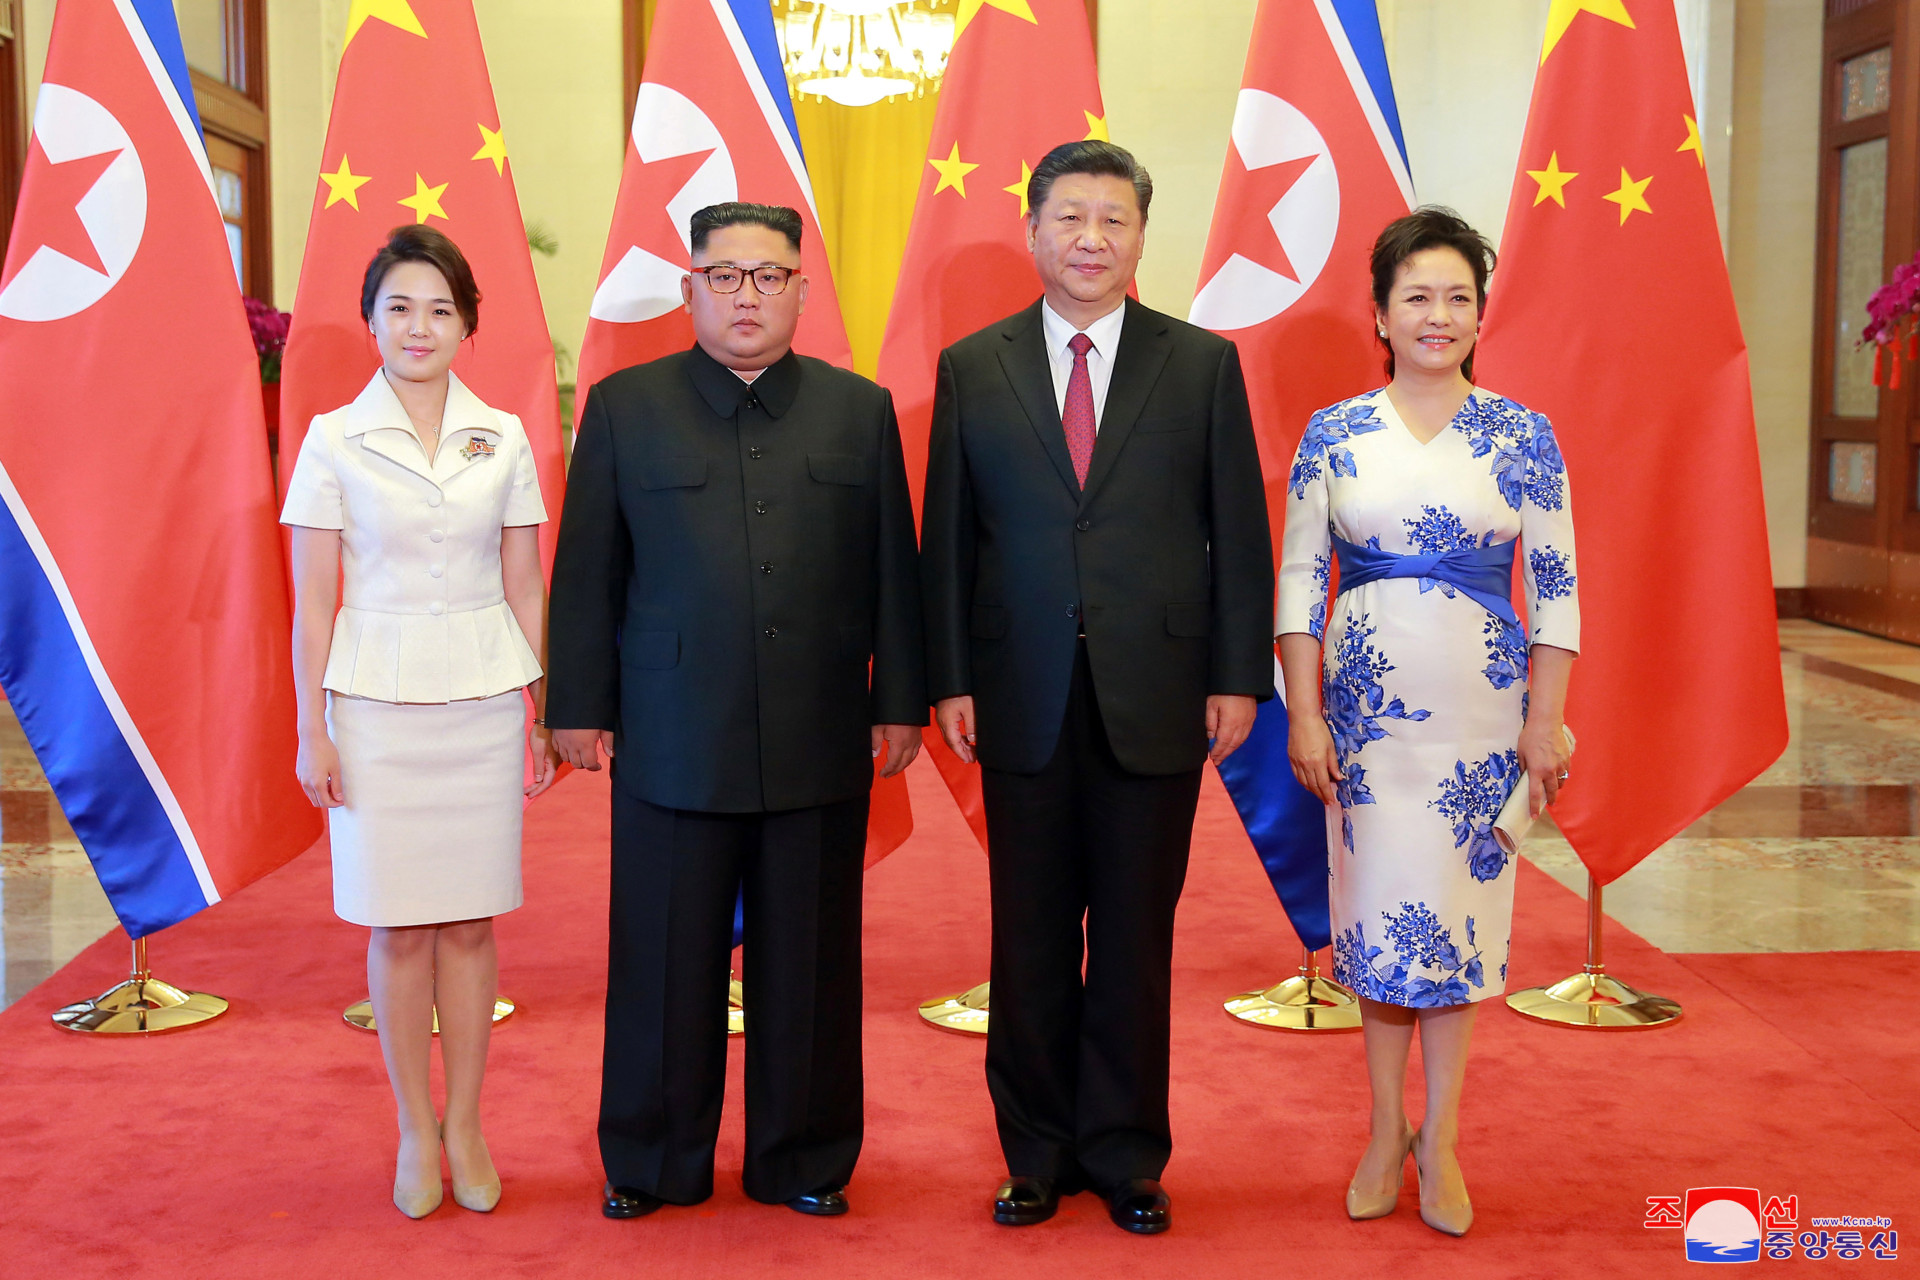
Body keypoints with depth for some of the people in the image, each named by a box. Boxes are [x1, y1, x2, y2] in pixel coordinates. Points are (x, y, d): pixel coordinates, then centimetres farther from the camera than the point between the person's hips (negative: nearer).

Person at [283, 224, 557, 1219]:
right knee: (398, 926, 5)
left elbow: (525, 588, 8)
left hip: (483, 702, 2)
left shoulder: (504, 441, 4)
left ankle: (466, 1126, 20)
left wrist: (539, 713, 4)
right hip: (376, 703, -1)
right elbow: (312, 601, -1)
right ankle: (416, 1131, 19)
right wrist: (312, 731, -4)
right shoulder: (333, 441, -1)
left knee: (471, 922, 7)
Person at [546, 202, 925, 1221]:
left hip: (821, 745, 1)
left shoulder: (859, 410, 9)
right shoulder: (624, 408, 6)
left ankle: (803, 1163, 23)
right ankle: (654, 1164, 22)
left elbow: (892, 570, 8)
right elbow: (585, 572, 5)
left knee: (808, 965, 8)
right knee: (665, 965, 6)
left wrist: (899, 703, 4)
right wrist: (580, 708, 1)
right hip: (670, 743, -1)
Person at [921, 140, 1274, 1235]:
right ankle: (1039, 1154, 22)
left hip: (1157, 701, -1)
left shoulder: (1204, 364, 4)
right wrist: (950, 680, -1)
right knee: (1031, 938, 8)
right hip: (1023, 700, 1)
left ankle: (1126, 1157, 22)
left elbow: (1240, 533, 3)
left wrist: (1238, 679, -3)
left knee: (1136, 938, 7)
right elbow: (948, 539, 5)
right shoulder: (972, 369, 6)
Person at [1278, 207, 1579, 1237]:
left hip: (1479, 699, -1)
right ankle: (1386, 1131, 21)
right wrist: (1304, 713, -5)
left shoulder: (1521, 435, 0)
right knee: (1375, 904, 7)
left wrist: (1545, 724, -4)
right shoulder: (1333, 435, 1)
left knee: (1458, 901, 4)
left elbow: (1555, 586, 0)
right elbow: (1299, 578, 1)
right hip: (1367, 696, 1)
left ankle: (1439, 1139, 16)